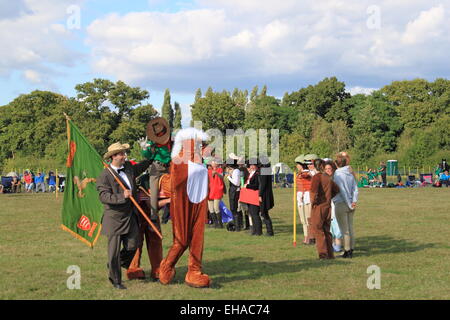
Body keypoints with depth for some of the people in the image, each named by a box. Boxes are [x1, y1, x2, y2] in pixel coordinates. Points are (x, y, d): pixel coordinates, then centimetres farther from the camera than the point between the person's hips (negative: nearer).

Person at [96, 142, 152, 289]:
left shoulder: (128, 167, 9)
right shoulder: (105, 175, -14)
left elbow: (140, 167, 32)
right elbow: (104, 197, -21)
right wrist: (122, 197, -29)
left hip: (130, 216, 6)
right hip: (115, 217, -6)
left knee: (132, 246, 3)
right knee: (114, 249, 2)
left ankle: (116, 264, 33)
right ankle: (115, 280, 17)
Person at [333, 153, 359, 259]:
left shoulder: (337, 174, -11)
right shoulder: (350, 174, 10)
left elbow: (342, 190, -16)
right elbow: (355, 189, 4)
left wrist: (349, 204, -13)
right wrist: (354, 201, -4)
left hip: (341, 204, -7)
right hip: (350, 205, 7)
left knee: (344, 230, -1)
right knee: (350, 228, 12)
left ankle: (347, 251, 1)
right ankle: (351, 250, 16)